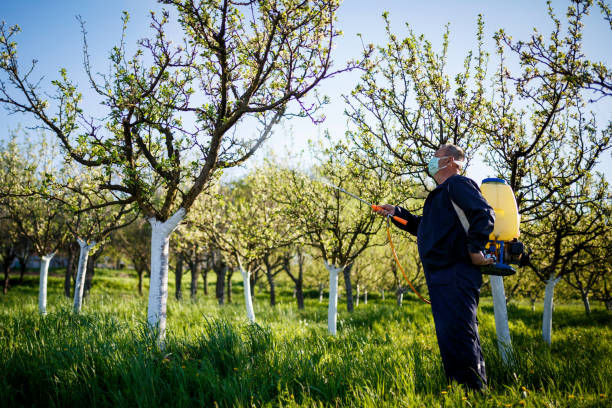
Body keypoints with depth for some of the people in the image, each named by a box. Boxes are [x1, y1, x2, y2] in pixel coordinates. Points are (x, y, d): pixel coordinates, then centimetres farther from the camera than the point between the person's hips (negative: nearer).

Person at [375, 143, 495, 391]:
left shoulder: (458, 184, -4)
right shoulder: (442, 193, 27)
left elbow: (484, 214, -18)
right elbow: (424, 227, 34)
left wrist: (475, 249, -21)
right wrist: (396, 213, 29)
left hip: (456, 275, -11)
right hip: (441, 276, 11)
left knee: (458, 334, -13)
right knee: (448, 336, 12)